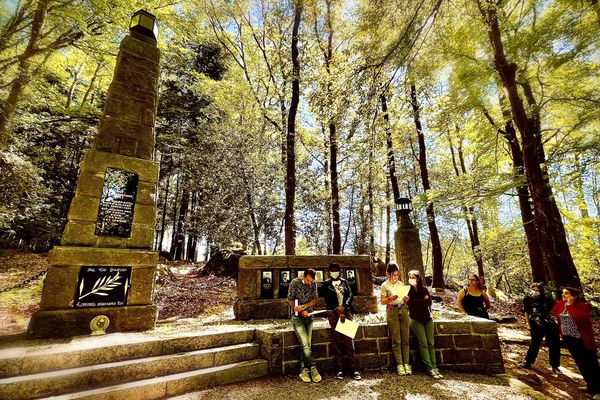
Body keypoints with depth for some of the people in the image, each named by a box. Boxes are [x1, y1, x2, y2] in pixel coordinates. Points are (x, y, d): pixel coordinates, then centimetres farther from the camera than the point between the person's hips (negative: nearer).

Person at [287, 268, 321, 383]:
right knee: (305, 343, -17)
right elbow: (290, 300, -5)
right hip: (297, 317, -3)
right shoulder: (295, 282, -8)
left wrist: (302, 306, -15)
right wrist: (300, 311, -14)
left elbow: (315, 300, 0)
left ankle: (304, 370, 2)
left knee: (306, 344, -9)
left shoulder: (313, 284, 3)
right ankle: (313, 367, -5)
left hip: (309, 316, 3)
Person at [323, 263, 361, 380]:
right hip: (333, 312, -1)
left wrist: (343, 306, -12)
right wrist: (338, 311, -9)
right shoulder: (326, 284, 8)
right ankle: (340, 369, 2)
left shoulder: (344, 282, 16)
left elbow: (350, 295, 4)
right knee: (337, 340, -3)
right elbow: (328, 300, 0)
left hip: (346, 311, 1)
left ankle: (353, 368, -2)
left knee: (348, 339, -7)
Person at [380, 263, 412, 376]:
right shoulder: (385, 285, -1)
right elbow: (382, 301, -1)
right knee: (396, 340, -2)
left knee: (405, 339, 2)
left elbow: (405, 299, 17)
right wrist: (390, 298, -19)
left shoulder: (401, 284, 11)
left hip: (403, 310, 4)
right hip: (392, 312, -4)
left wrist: (406, 299, -6)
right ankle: (399, 364, 6)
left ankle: (406, 363, 8)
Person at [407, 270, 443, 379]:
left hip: (427, 318, 3)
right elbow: (410, 303, -12)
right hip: (416, 320, -3)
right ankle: (430, 369, -7)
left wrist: (417, 302, -10)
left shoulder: (424, 289, 8)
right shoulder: (408, 290, 0)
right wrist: (423, 300, -6)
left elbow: (429, 301, -4)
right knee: (423, 344, -9)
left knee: (431, 343, -3)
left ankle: (434, 367, -1)